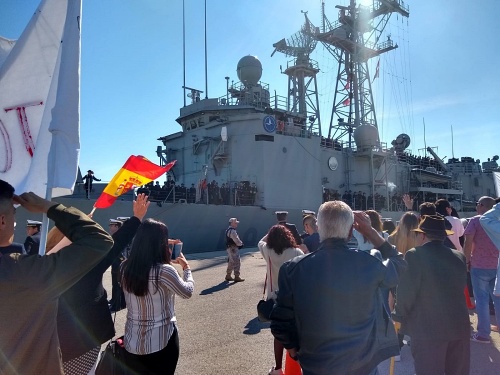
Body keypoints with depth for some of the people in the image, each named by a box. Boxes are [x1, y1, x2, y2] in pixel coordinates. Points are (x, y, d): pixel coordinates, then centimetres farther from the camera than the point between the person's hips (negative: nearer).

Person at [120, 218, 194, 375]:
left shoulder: (125, 267, -6)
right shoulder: (164, 271, -23)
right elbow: (187, 292, -7)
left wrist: (169, 262, 16)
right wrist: (186, 267, 7)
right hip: (160, 343, -5)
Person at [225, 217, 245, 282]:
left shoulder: (228, 230, 16)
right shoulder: (232, 231, -18)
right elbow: (236, 240, -19)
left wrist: (239, 243, 6)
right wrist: (240, 244, -2)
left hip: (230, 248, 11)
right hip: (233, 248, -11)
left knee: (231, 262, 18)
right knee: (237, 262, -6)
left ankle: (228, 276, 25)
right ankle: (236, 277, -4)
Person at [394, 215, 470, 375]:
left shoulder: (415, 255, -14)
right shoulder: (459, 257, 3)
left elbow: (406, 292, -13)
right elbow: (460, 288, 11)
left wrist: (399, 317, 1)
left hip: (428, 329, -6)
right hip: (460, 326, 6)